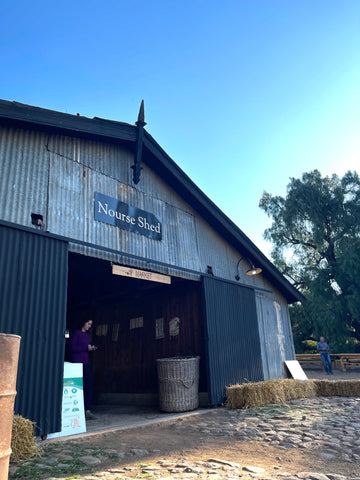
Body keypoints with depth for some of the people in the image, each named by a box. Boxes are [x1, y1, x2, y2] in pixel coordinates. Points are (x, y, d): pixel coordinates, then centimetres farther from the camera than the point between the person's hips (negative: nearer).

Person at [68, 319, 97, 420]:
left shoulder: (87, 335, 16)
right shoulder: (76, 333, -7)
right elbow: (71, 348, -14)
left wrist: (92, 348, 3)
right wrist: (86, 348, -14)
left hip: (86, 363, 7)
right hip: (77, 363, -7)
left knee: (89, 385, 1)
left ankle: (87, 410, 6)